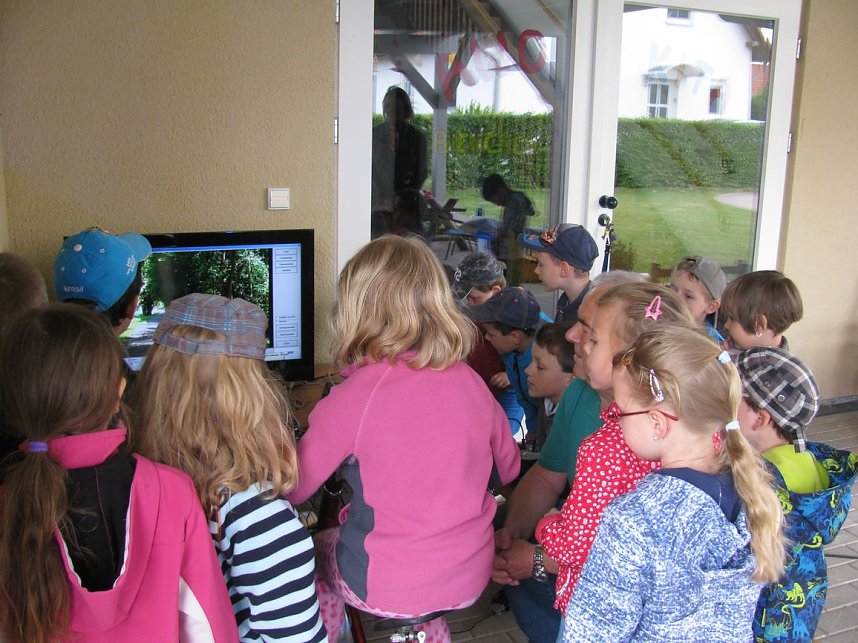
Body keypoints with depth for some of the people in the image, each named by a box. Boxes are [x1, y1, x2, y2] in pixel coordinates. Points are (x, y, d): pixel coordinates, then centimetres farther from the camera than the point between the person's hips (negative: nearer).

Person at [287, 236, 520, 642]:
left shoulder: (351, 398, -21)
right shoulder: (470, 382, -7)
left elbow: (291, 490, -10)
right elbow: (507, 470, 9)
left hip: (386, 590, -4)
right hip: (471, 579, 4)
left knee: (317, 547, 23)